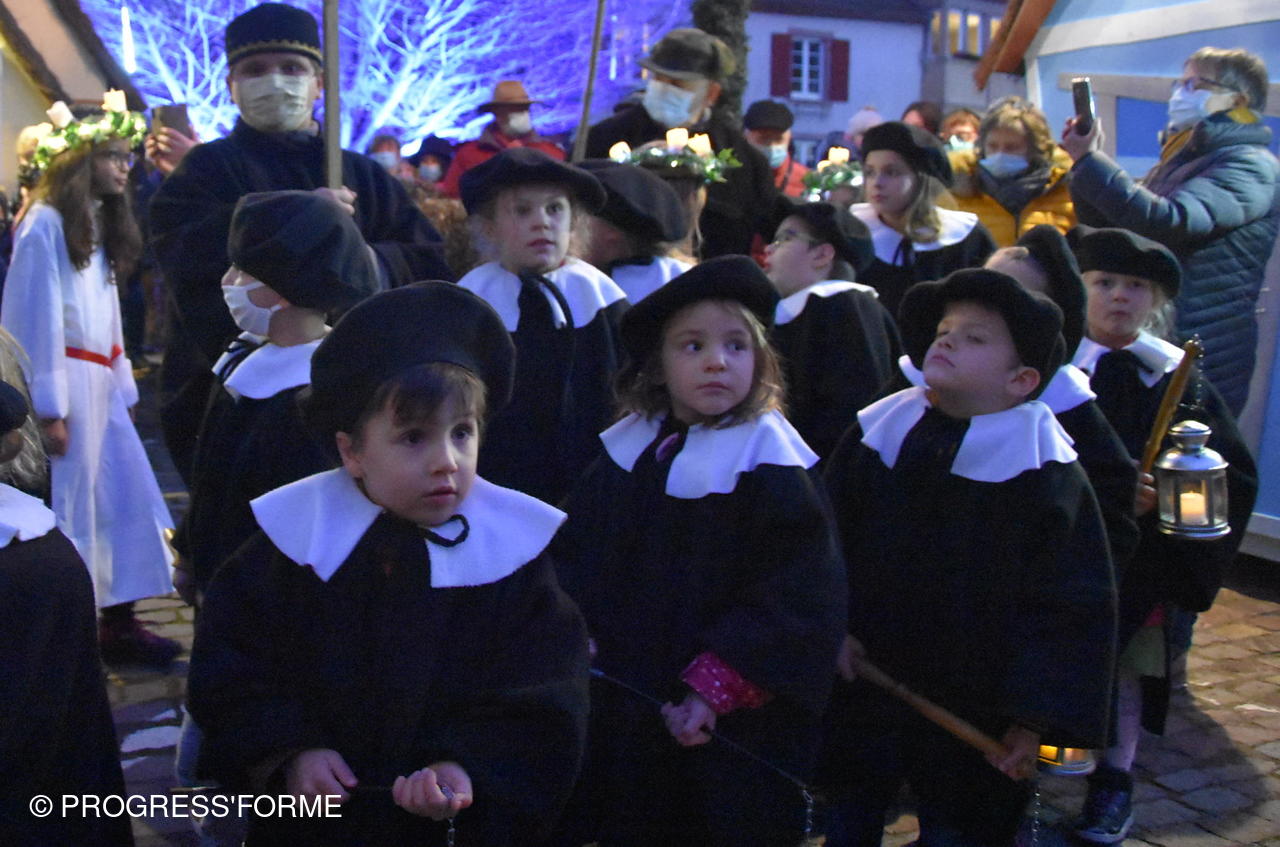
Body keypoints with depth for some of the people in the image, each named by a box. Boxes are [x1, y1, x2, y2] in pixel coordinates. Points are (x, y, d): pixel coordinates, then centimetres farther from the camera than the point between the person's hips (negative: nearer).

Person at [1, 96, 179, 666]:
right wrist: (49, 408, -16)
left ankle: (118, 623, 16)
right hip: (64, 382, -9)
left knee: (125, 497, 8)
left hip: (101, 382, 9)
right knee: (69, 506, -2)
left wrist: (123, 386, 12)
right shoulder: (46, 223, -10)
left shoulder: (102, 224, 18)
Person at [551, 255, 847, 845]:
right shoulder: (627, 453, 2)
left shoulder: (773, 470, -14)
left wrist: (715, 687, -20)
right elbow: (575, 551, 10)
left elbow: (795, 600, -18)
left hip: (731, 727, -5)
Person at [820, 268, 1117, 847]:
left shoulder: (1045, 475, -13)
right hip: (862, 695, 3)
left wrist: (1034, 720, -12)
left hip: (972, 717, -3)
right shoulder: (874, 435, -1)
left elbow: (1074, 609, -11)